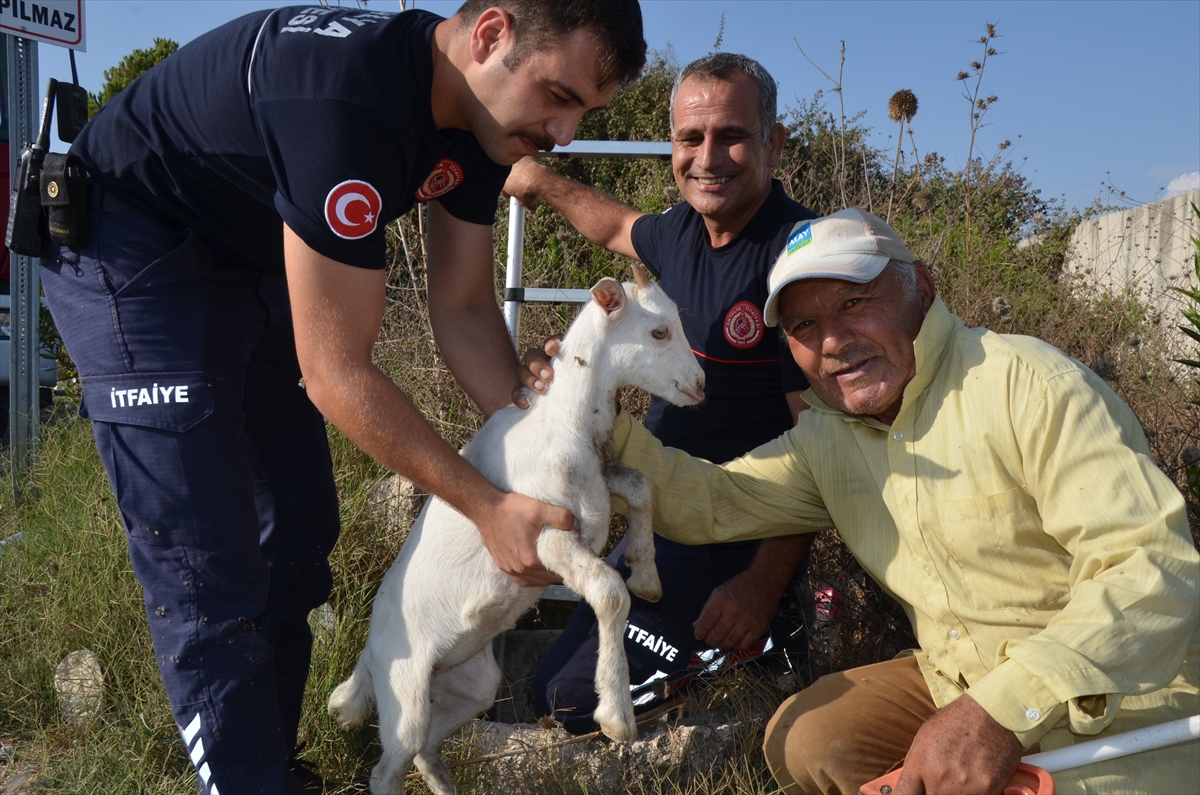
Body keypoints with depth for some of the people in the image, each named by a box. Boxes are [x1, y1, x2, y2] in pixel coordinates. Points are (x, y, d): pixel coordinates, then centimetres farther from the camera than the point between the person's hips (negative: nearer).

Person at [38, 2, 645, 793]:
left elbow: (464, 306, -1)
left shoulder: (481, 114, -8)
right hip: (131, 255, -8)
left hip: (251, 262, 9)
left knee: (299, 534, 10)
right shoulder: (349, 102, -36)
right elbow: (337, 374, -32)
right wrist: (489, 507, -27)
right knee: (210, 574, -12)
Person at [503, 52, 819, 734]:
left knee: (570, 698, -13)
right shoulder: (686, 228, 1)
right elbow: (623, 229, 28)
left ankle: (767, 630, 1)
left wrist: (765, 582, -27)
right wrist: (543, 183, 34)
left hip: (734, 535, -8)